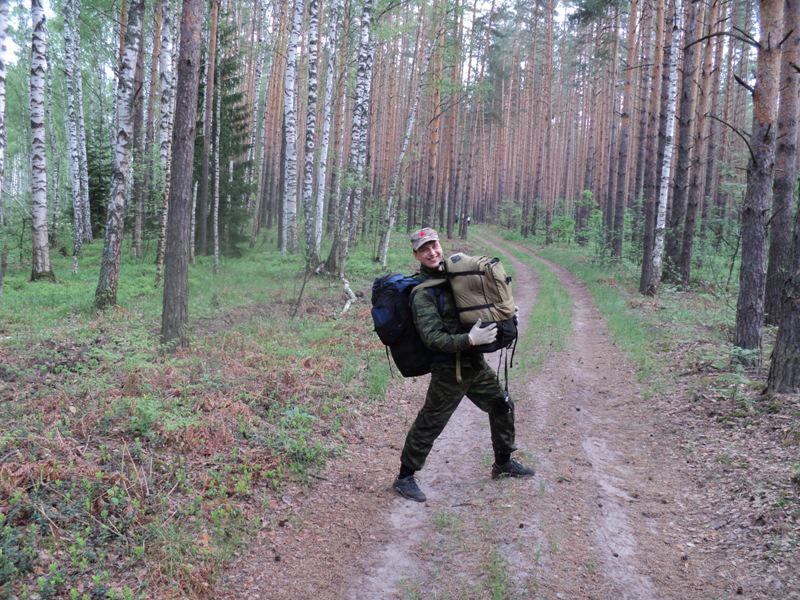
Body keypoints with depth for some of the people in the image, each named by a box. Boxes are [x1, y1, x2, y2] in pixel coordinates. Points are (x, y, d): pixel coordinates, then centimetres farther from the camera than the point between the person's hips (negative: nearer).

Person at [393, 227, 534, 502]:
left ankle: (503, 462, 37)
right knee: (429, 424, 0)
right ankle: (405, 478, 16)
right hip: (449, 369, -8)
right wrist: (469, 339, -30)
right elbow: (432, 337, -23)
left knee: (502, 407, 18)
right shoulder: (422, 293, -16)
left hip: (475, 363, 8)